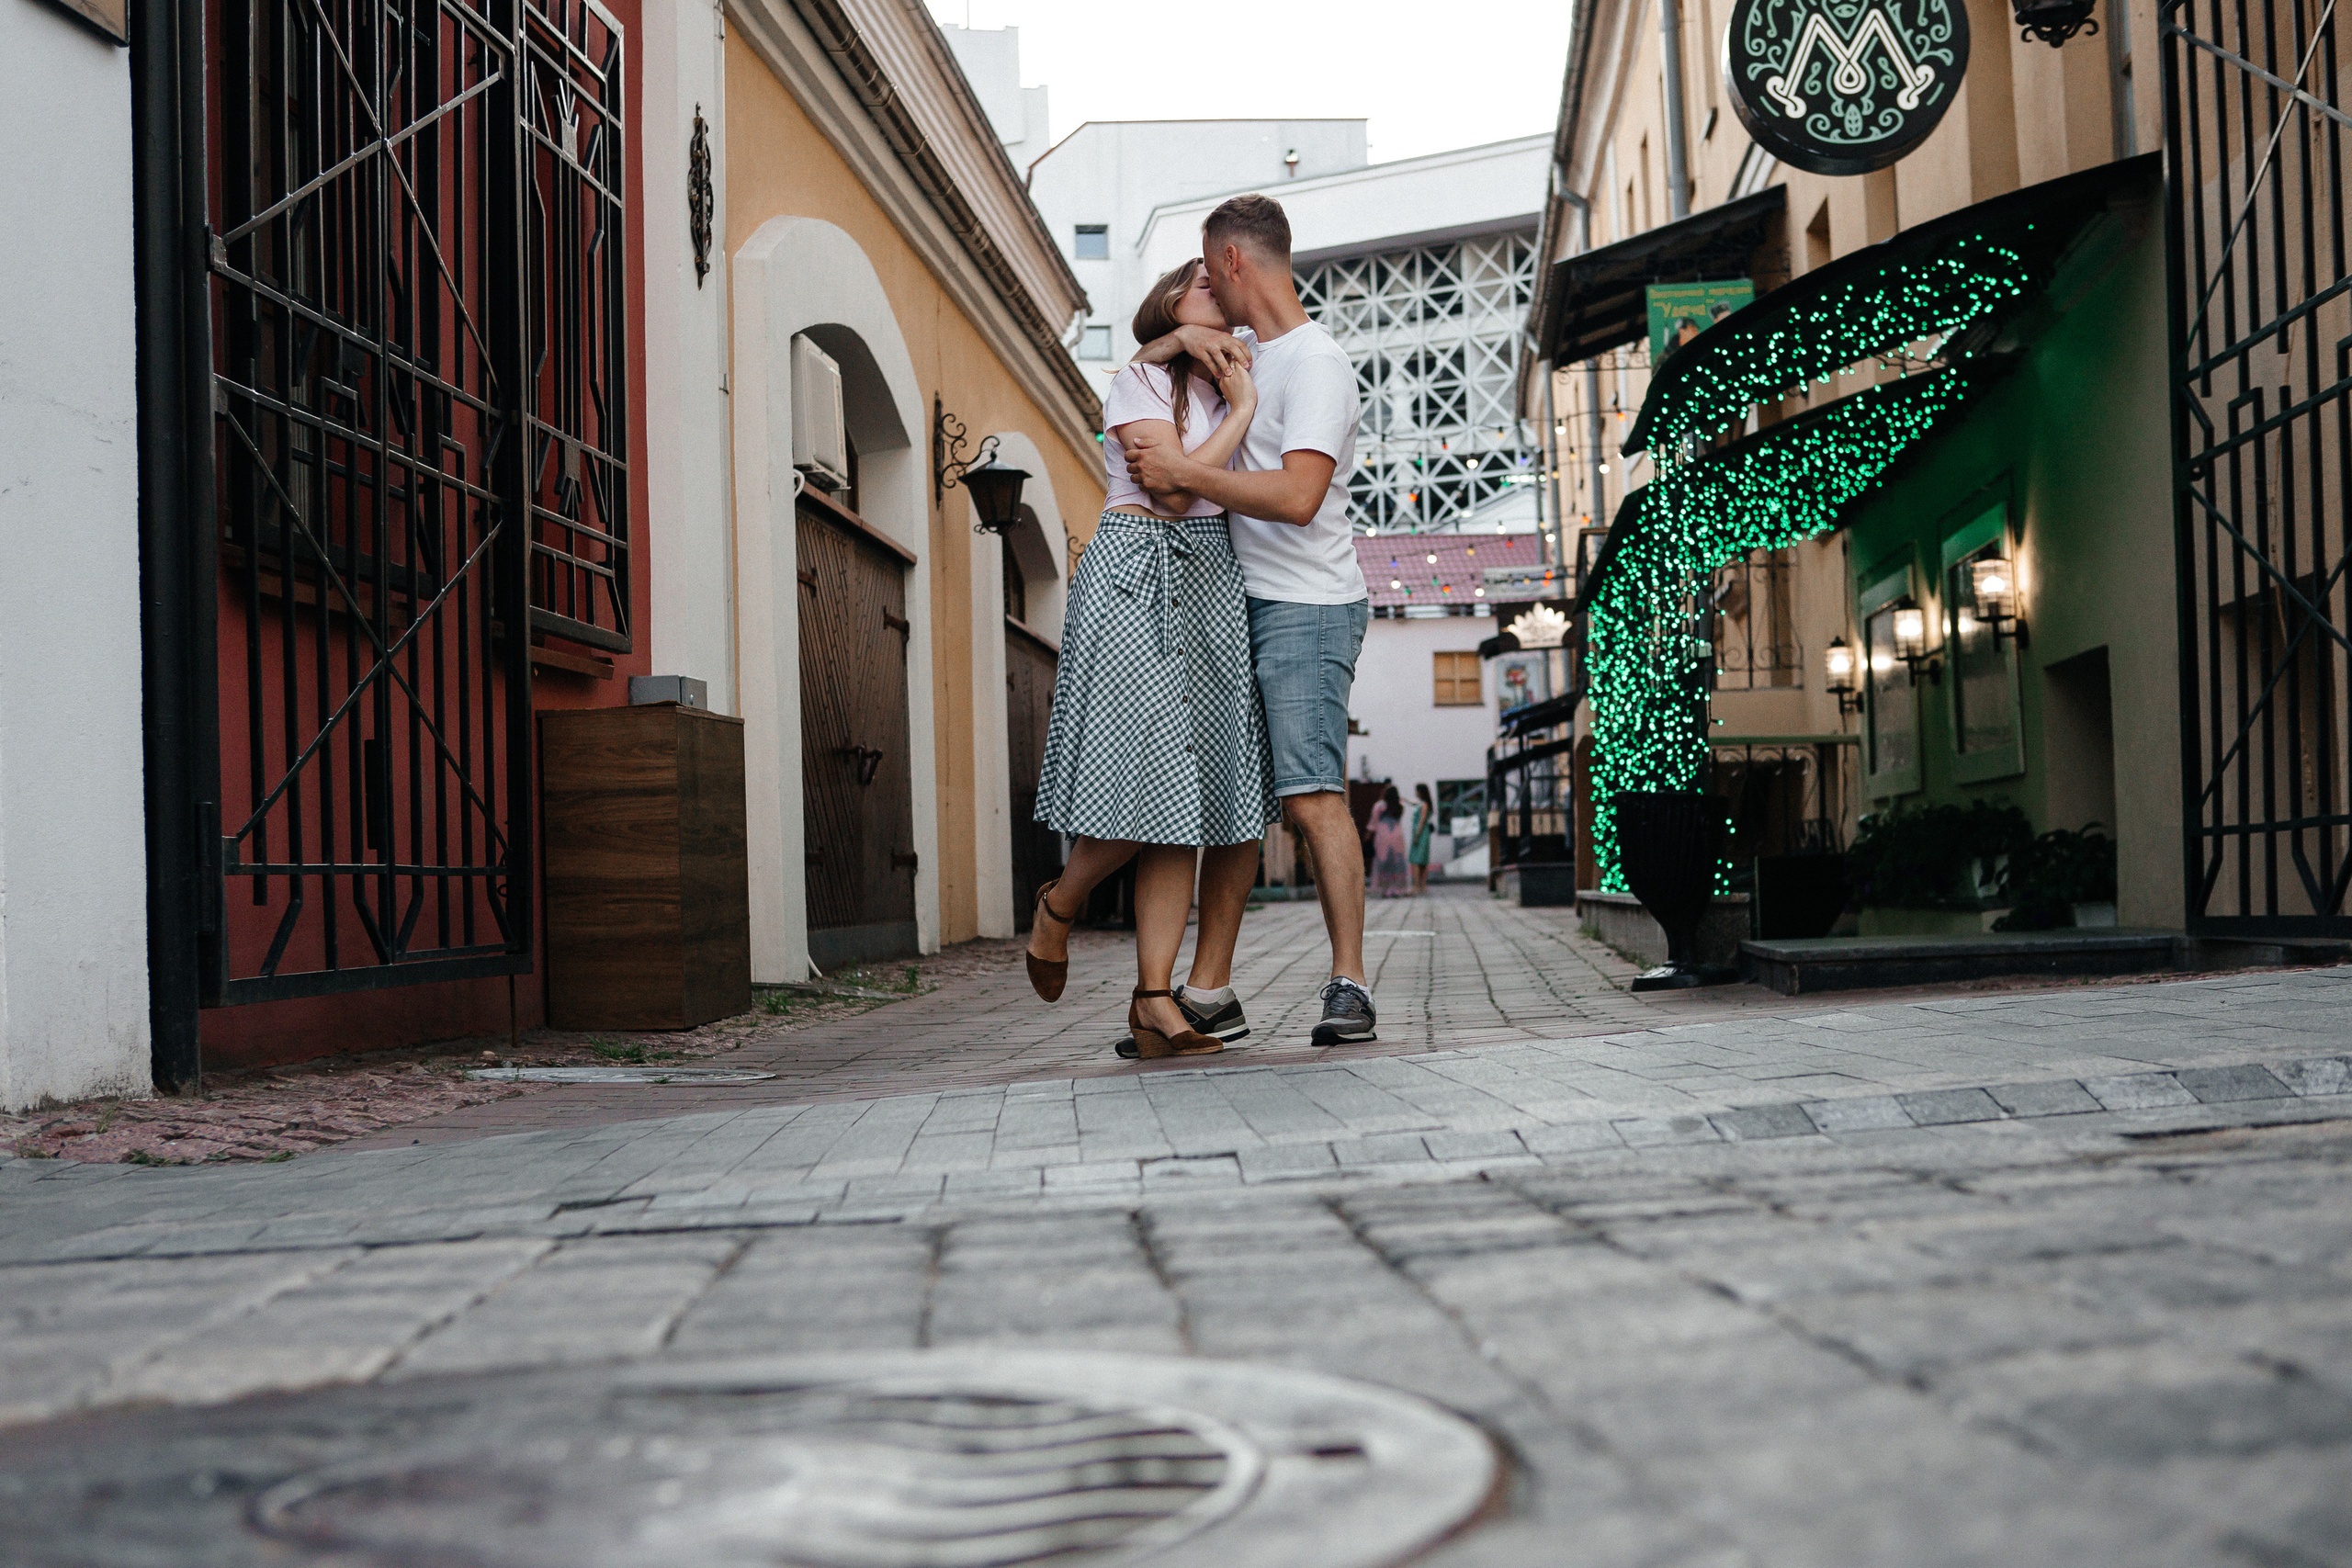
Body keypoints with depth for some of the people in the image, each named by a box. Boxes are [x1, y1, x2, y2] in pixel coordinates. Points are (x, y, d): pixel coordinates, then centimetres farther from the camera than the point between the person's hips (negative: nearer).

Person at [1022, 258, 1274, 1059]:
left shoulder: (1223, 391, 23)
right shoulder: (1137, 383, 2)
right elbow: (1175, 487, -11)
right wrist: (1243, 411, -4)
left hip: (1212, 586, 6)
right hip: (1138, 578, -6)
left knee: (1184, 790, -4)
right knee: (1150, 781, -14)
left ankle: (1154, 1000, -7)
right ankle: (1060, 904, 16)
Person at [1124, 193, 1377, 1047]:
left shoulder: (1316, 362, -12)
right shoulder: (1240, 348, 16)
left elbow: (1297, 497, -24)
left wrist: (1184, 471, -20)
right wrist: (1182, 337, 3)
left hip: (1308, 607, -9)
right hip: (1241, 601, 9)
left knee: (1311, 796, -15)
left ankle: (1349, 986, -11)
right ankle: (1208, 989, 9)